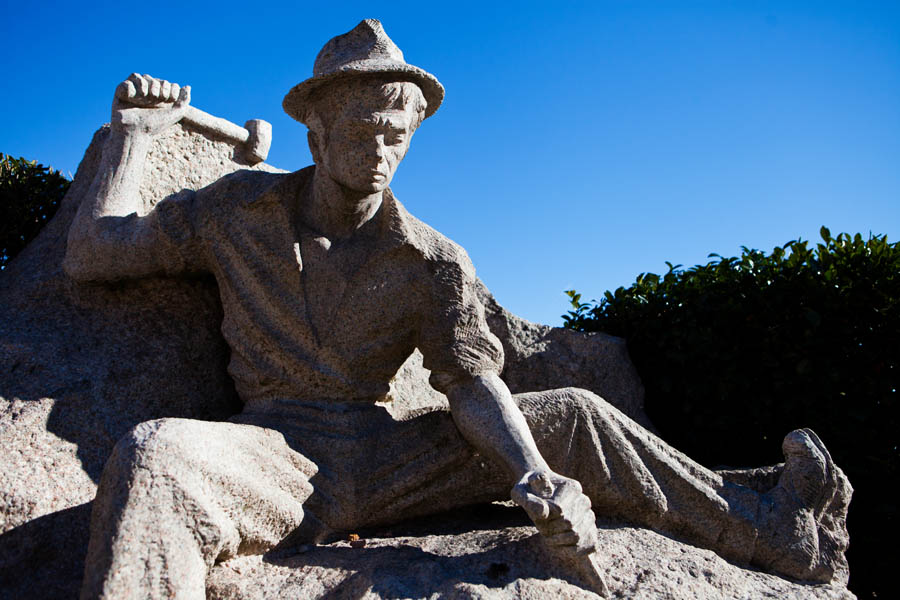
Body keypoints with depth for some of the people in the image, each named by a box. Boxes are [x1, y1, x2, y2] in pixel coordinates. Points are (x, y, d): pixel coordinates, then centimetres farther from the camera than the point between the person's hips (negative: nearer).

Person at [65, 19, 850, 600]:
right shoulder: (239, 209, 5)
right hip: (274, 451, -2)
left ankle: (774, 534, 4)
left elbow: (473, 381, -5)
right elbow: (94, 254, 7)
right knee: (155, 459, -37)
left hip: (381, 455, 2)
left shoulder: (433, 263, 5)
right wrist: (135, 137, 9)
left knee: (568, 415, -5)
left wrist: (535, 477, -23)